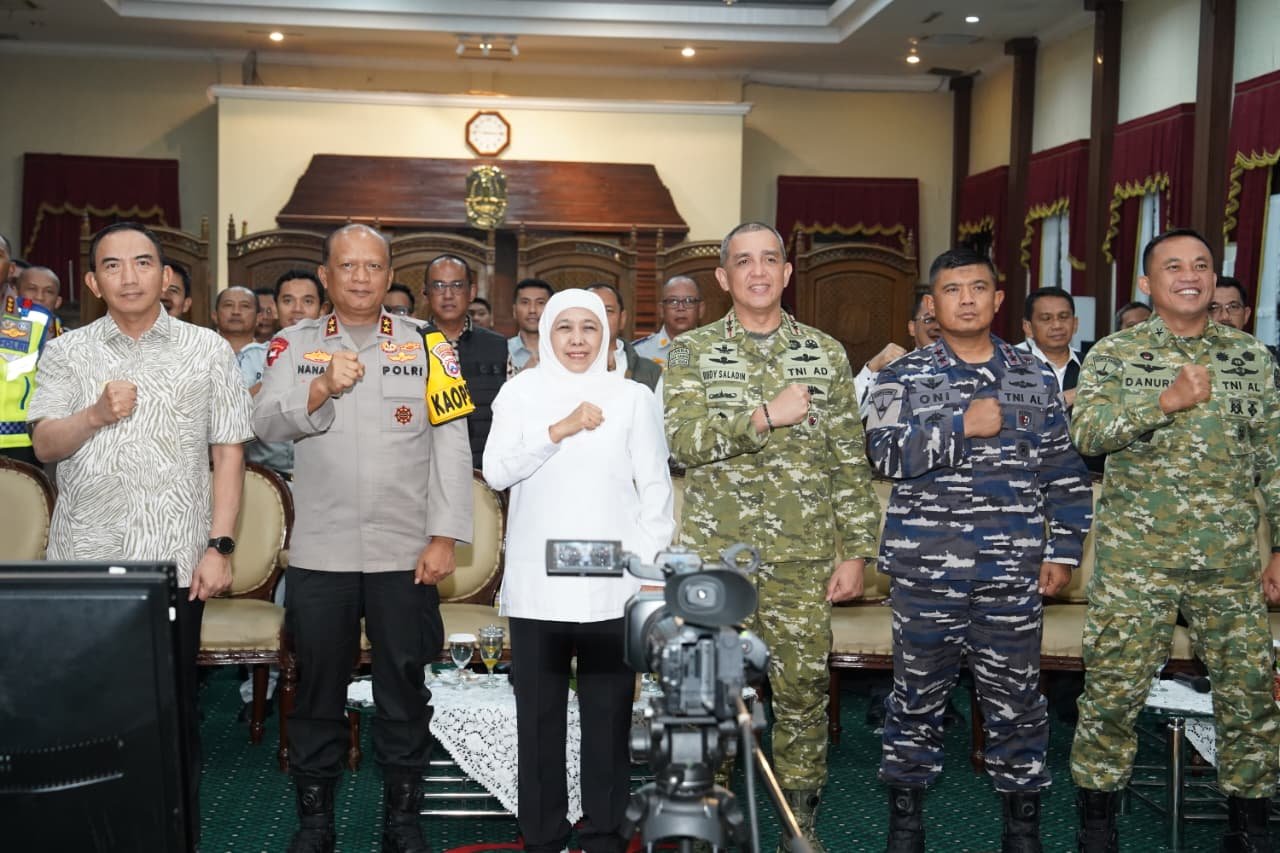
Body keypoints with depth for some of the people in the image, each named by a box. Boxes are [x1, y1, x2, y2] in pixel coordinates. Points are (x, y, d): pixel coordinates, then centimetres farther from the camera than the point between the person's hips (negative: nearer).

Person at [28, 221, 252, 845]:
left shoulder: (207, 351, 6)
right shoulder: (67, 354, 10)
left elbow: (228, 453, 4)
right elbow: (45, 445, 2)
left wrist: (219, 546, -3)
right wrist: (97, 415, -18)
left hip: (173, 560, -1)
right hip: (85, 559, 2)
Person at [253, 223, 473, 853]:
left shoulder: (426, 346, 3)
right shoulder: (295, 345, 7)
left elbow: (451, 445, -1)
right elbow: (267, 424, -6)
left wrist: (444, 536, -7)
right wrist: (322, 388, -24)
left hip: (405, 553, 0)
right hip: (319, 552, 1)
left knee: (404, 685, 8)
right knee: (317, 685, 10)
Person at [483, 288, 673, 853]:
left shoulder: (632, 397, 6)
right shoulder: (520, 393, 8)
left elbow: (655, 487, 5)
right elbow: (496, 472, -4)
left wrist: (652, 567, -3)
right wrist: (560, 430, -14)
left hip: (611, 583, 0)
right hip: (536, 582, 1)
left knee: (609, 711, 2)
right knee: (538, 713, 5)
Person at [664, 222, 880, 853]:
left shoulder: (825, 354, 6)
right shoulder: (692, 352, 3)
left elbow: (850, 461, 5)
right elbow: (683, 438, -13)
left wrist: (856, 551, 0)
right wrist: (768, 416, -18)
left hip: (802, 558, 1)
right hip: (714, 552, -1)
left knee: (803, 688, 6)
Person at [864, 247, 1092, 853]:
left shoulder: (1036, 378, 7)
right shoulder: (902, 378, 3)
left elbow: (1065, 472, 9)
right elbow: (884, 453, -12)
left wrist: (1062, 550, 5)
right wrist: (963, 426, -17)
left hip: (1014, 571, 1)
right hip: (925, 569, -1)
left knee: (1016, 693, 8)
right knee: (918, 689, 10)